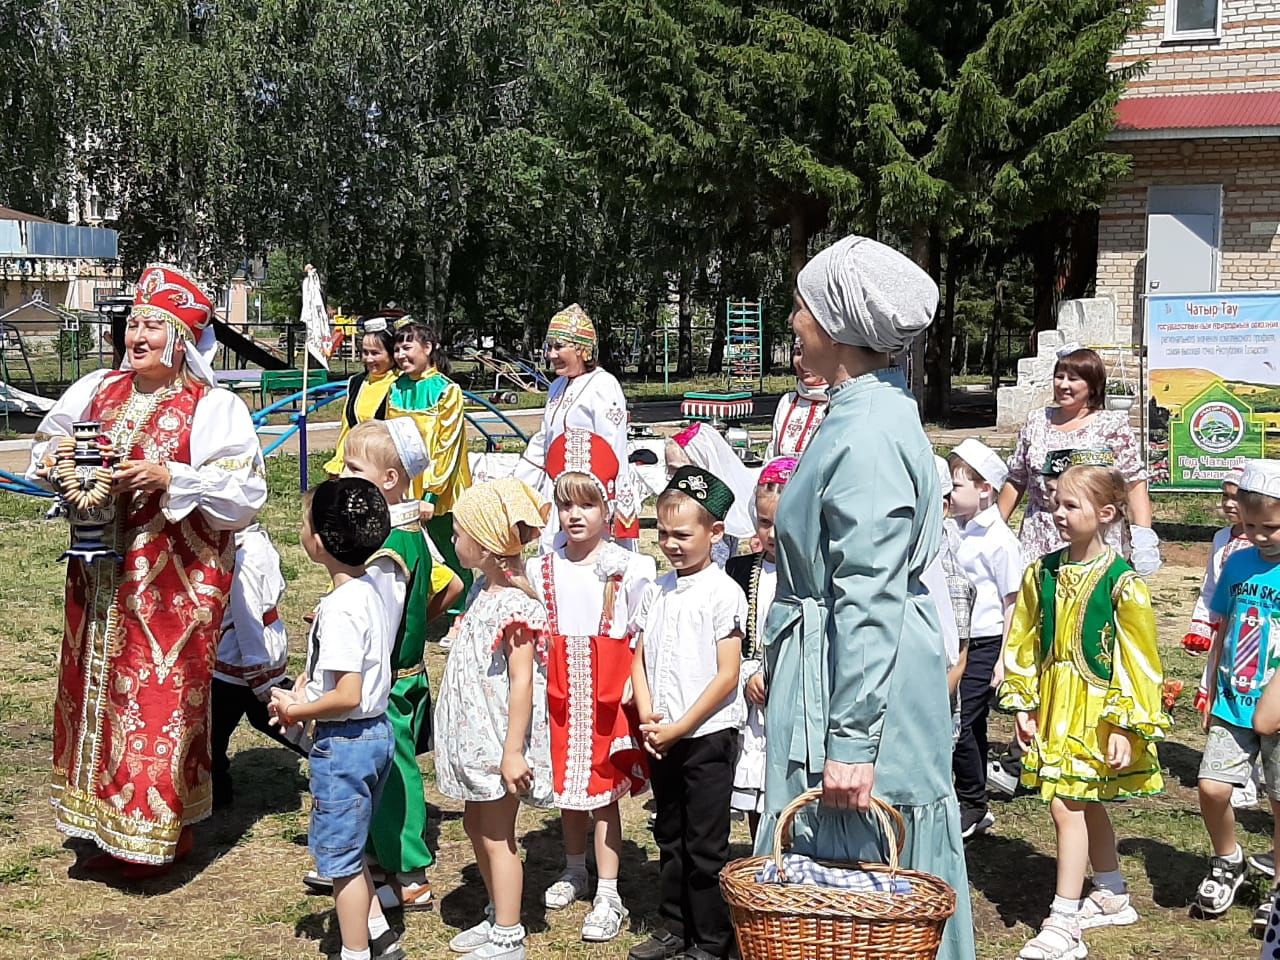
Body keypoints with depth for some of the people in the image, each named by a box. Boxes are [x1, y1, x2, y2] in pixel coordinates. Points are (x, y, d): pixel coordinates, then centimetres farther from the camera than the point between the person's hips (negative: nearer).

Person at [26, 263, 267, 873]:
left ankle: (164, 829, 14)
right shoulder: (98, 390, 9)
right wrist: (57, 464, -2)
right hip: (102, 572, 6)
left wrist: (170, 479, -23)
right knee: (97, 687, 11)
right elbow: (48, 445, 20)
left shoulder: (212, 407, -8)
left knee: (163, 696, -2)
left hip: (175, 577, -6)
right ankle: (110, 826, 25)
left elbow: (243, 491, -15)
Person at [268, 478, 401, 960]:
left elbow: (347, 697, -27)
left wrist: (295, 709, -13)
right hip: (377, 732, 9)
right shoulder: (368, 591, 4)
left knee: (340, 856, 7)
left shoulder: (339, 608, -24)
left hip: (344, 742, -9)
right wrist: (304, 689, 4)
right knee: (348, 848, 23)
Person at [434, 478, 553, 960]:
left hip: (498, 739, -10)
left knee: (496, 836, 1)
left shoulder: (513, 603, -22)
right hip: (476, 735, 10)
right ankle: (498, 918, 35)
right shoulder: (487, 588, 7)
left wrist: (513, 751, -23)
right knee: (476, 825, 20)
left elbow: (522, 681, -23)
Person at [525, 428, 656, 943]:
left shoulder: (631, 568, -7)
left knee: (604, 790, 1)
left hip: (608, 694, -4)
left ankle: (608, 896, 10)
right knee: (565, 784, 15)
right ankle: (574, 871, 37)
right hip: (560, 693, 4)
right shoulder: (540, 569, 4)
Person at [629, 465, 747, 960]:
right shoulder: (660, 590, 8)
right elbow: (640, 657, 10)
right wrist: (648, 717, -5)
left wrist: (680, 727, -14)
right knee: (669, 837, 17)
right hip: (662, 737, 7)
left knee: (705, 846, 2)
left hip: (707, 735, -7)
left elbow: (728, 675, -14)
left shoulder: (723, 592, -11)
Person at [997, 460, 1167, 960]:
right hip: (1053, 705, 6)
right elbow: (1024, 643, 8)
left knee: (1067, 805, -9)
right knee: (1086, 804, 17)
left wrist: (1124, 726, -13)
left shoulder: (1122, 585, -14)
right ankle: (1113, 897, 34)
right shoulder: (1042, 573, 2)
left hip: (1095, 710, -6)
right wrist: (1023, 705, 6)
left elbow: (1136, 661, -12)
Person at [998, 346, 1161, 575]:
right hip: (1039, 543, 3)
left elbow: (1134, 483, -4)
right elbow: (1016, 481, 17)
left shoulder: (1113, 425, 0)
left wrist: (1143, 534, -14)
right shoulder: (1037, 421, 12)